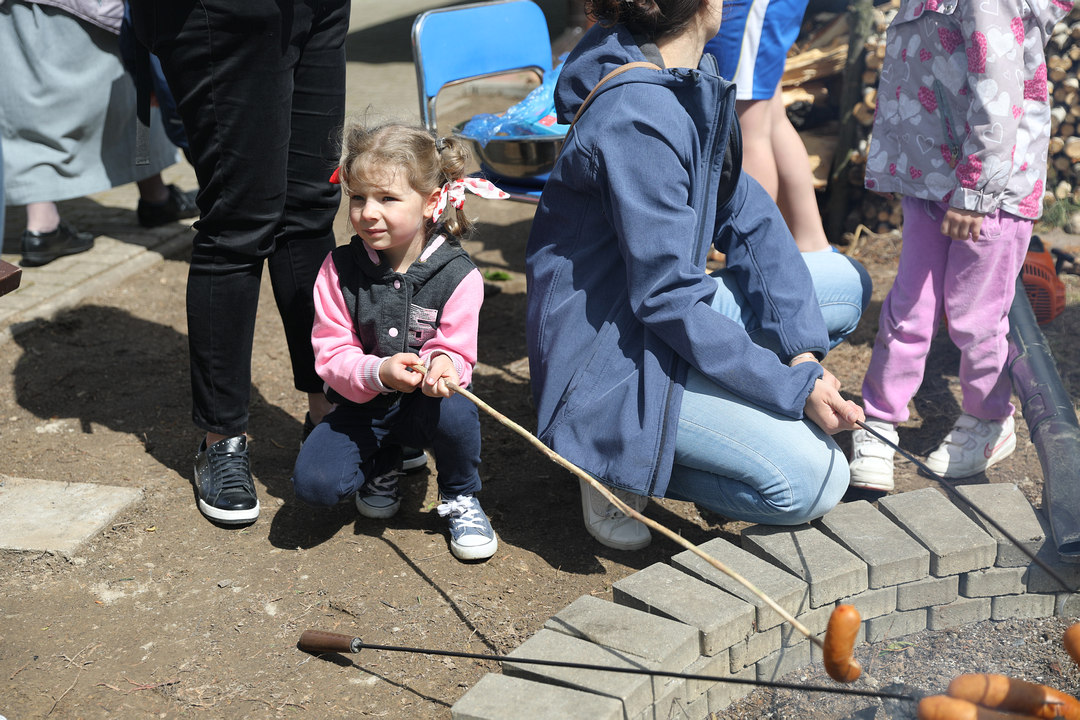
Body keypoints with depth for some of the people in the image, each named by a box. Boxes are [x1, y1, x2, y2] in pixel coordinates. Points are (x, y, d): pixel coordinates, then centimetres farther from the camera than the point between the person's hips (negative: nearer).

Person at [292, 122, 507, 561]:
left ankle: (461, 499, -3)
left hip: (424, 404, -1)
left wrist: (443, 365, -39)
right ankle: (381, 465, 15)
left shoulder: (458, 275, -13)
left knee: (455, 412, -37)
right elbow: (331, 355, -11)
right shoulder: (339, 270, -9)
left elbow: (457, 351, -13)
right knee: (313, 483, -22)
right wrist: (379, 372, -33)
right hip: (361, 403, 1)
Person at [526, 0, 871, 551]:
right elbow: (667, 300, -25)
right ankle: (620, 468, -1)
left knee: (846, 284, 11)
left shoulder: (693, 76, 3)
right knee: (811, 479, -18)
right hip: (610, 354, -10)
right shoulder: (637, 118, -26)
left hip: (667, 307, 10)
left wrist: (801, 348, -8)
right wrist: (794, 387, -21)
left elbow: (745, 212, 2)